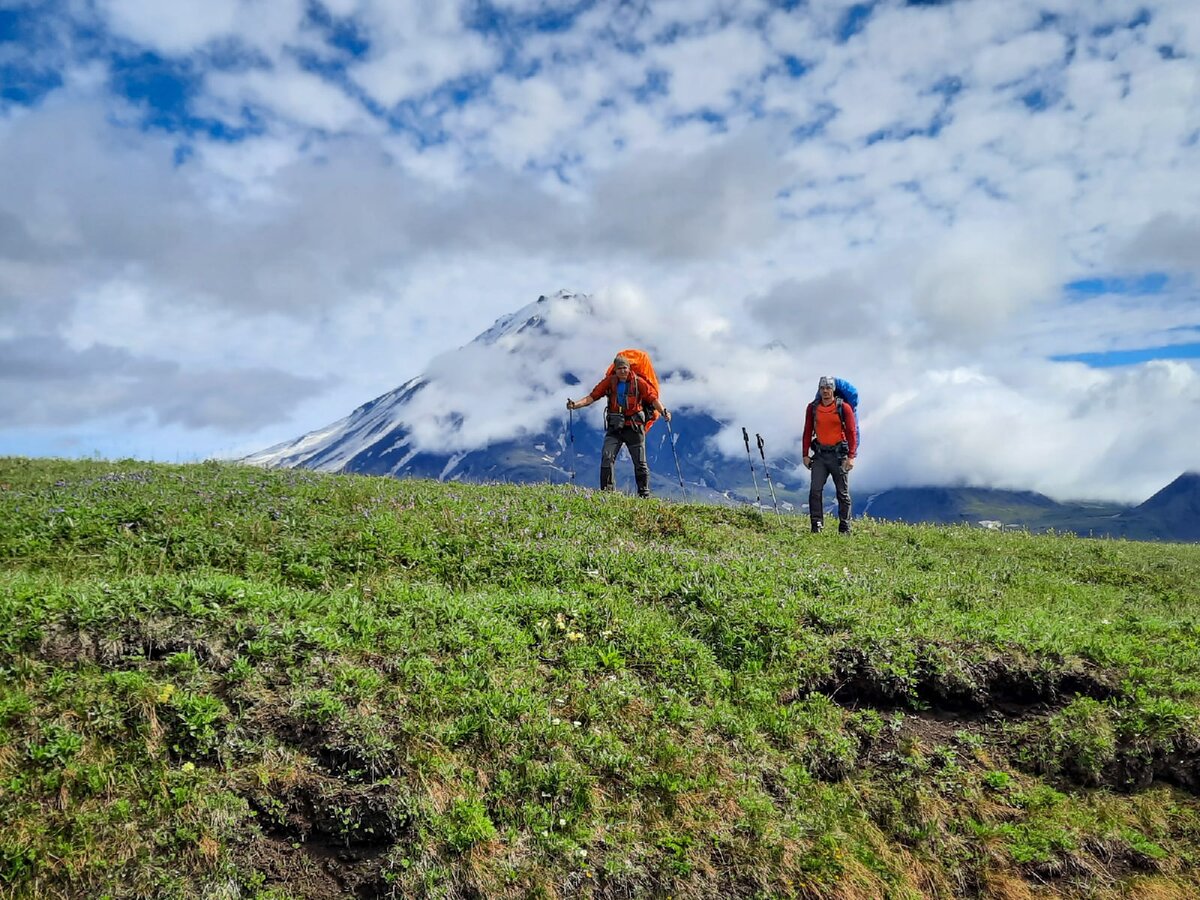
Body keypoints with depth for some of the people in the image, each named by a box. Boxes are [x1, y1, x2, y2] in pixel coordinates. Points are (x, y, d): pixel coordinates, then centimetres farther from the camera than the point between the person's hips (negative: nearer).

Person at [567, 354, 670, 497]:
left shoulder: (638, 382, -2)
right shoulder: (609, 382, 3)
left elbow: (653, 398, -8)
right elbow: (592, 397, -2)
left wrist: (663, 411, -26)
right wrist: (576, 404, -17)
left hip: (634, 427, -1)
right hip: (615, 427, 1)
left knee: (640, 463, 5)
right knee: (606, 458, -12)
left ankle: (644, 494, 16)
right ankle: (606, 491, -4)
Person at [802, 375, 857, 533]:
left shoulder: (844, 408, -3)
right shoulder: (812, 408, 6)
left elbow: (851, 433, -5)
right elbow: (807, 432, 10)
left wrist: (851, 457, -11)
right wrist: (805, 455, 5)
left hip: (839, 455, -2)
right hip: (819, 455, 2)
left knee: (843, 493, 5)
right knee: (815, 490, -9)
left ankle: (844, 529, 12)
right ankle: (816, 525, -4)